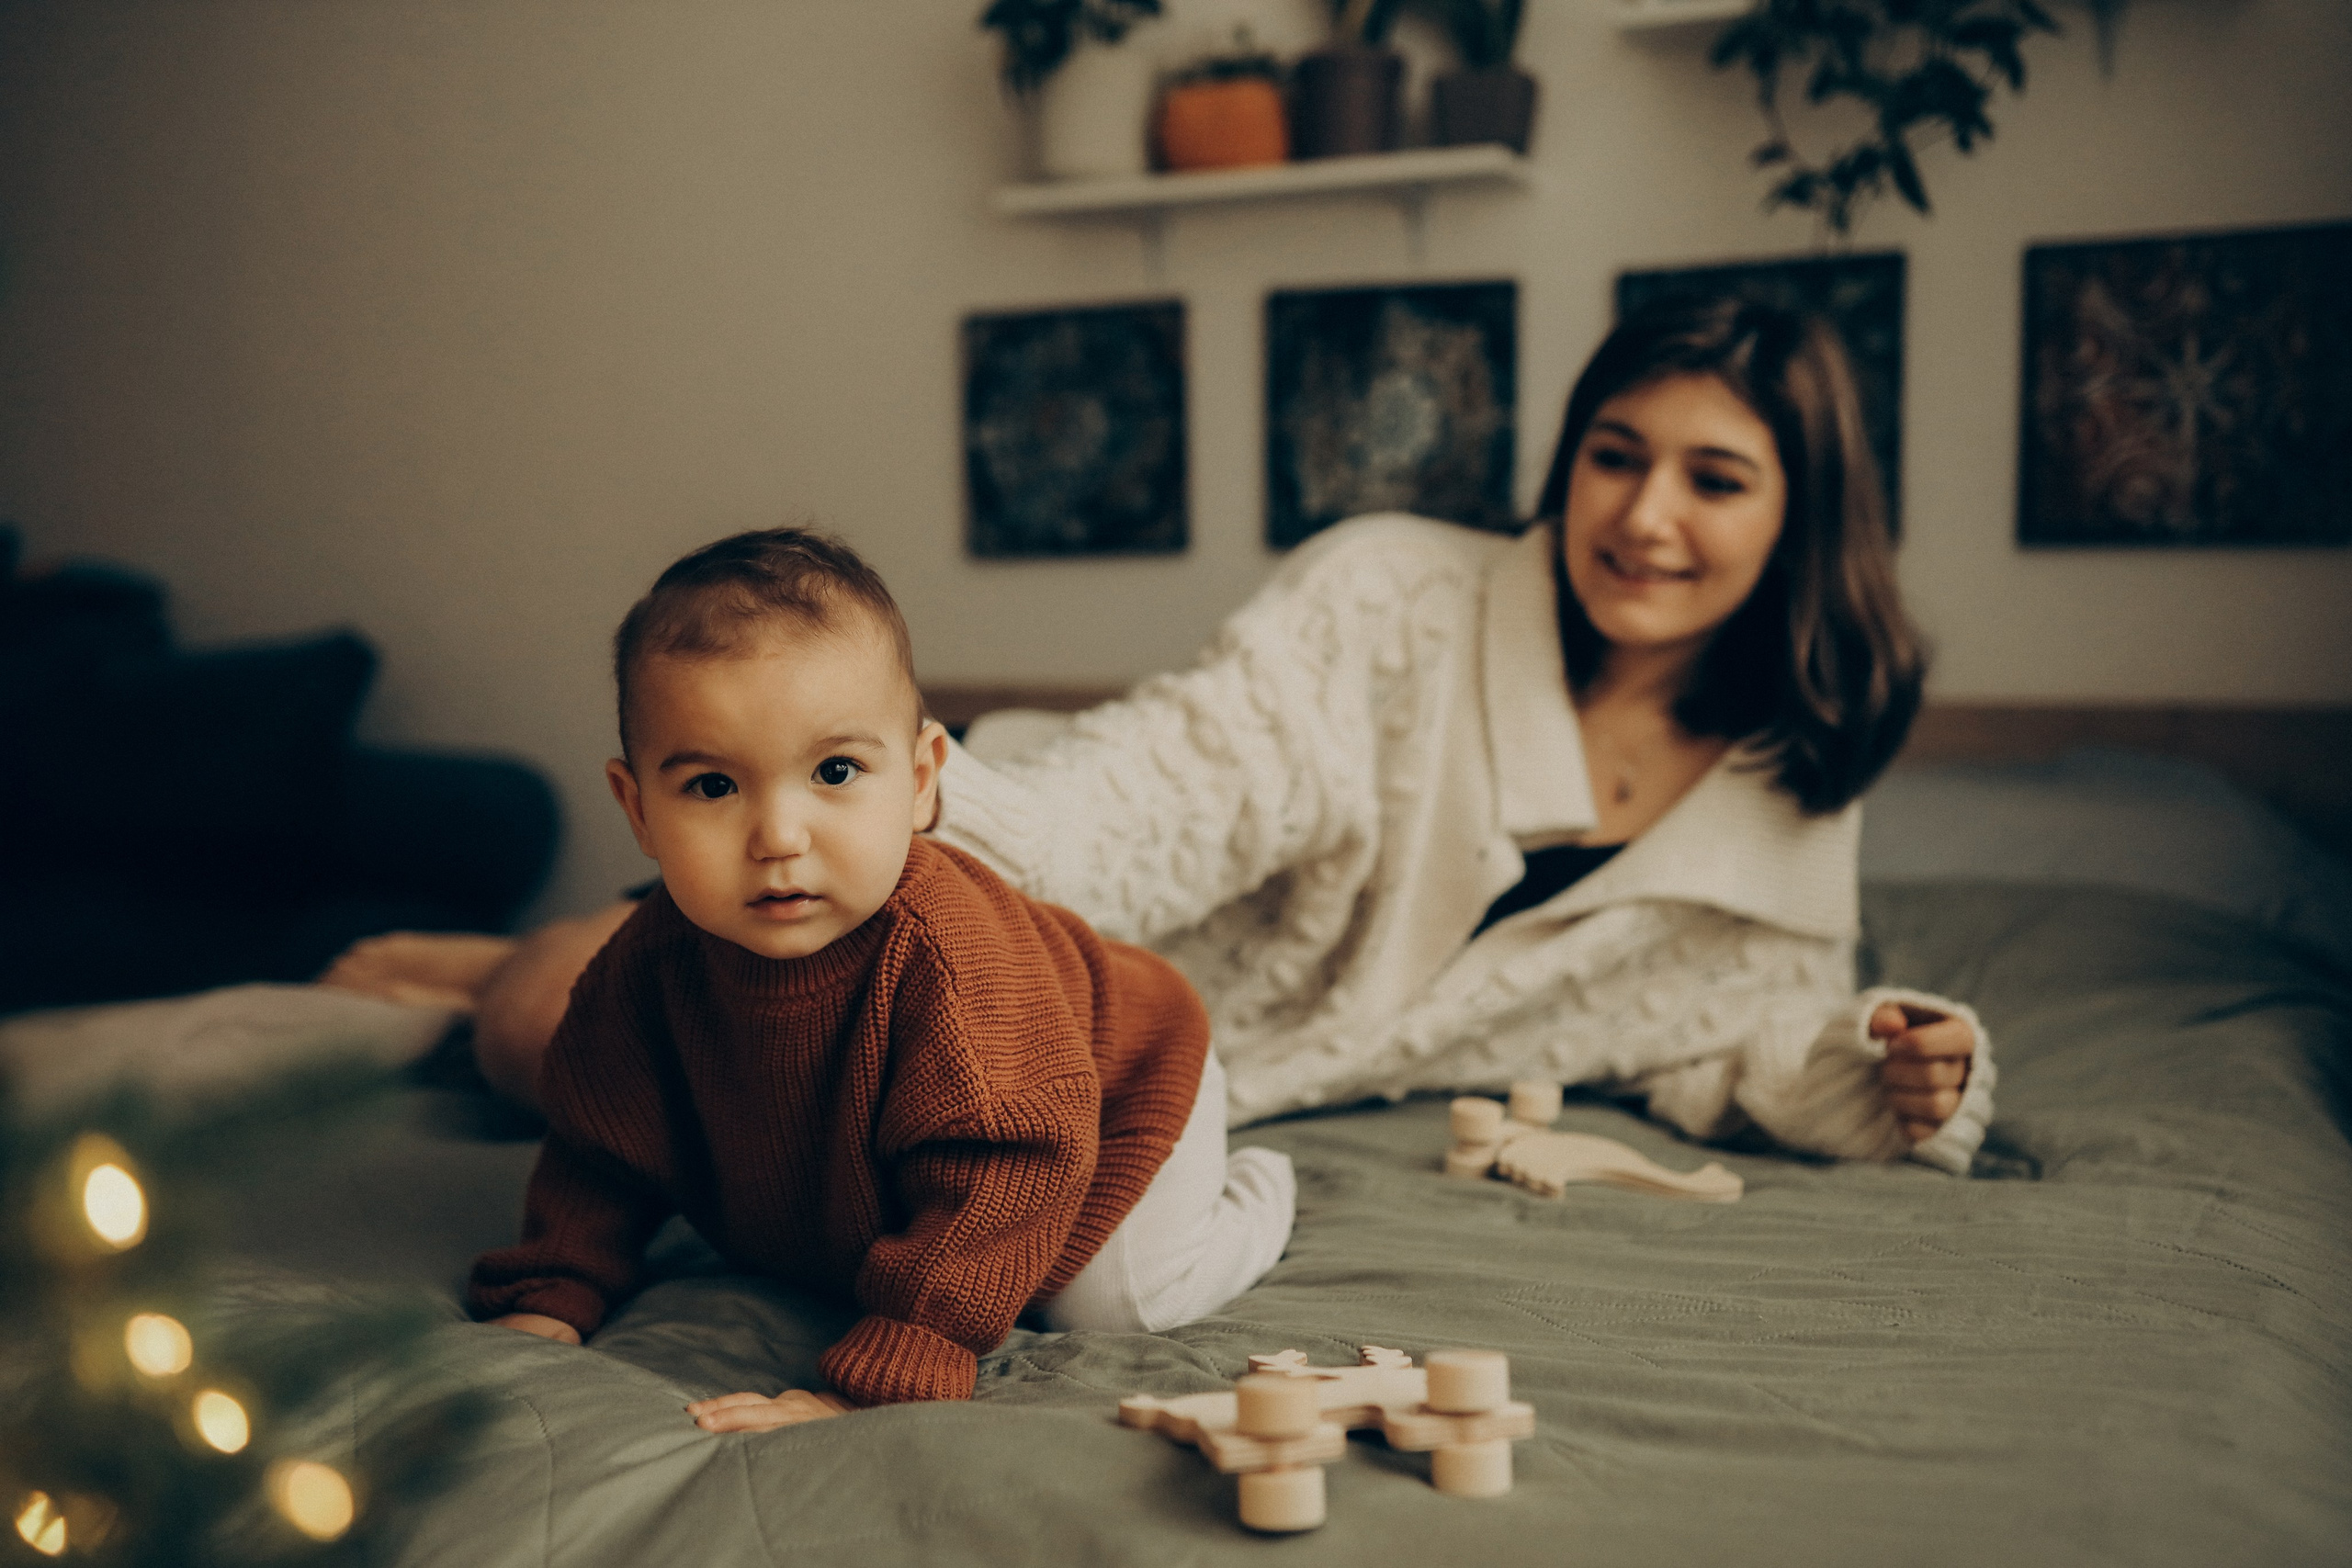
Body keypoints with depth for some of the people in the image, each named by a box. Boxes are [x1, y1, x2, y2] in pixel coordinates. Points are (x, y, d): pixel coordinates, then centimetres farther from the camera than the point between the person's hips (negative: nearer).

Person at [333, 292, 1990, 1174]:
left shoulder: (1791, 801, -3)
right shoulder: (1391, 599, -16)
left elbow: (1732, 1044, 7)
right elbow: (1170, 787, -25)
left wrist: (1888, 1079, -13)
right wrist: (931, 823, -43)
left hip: (1188, 1104, 4)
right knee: (552, 1025, -10)